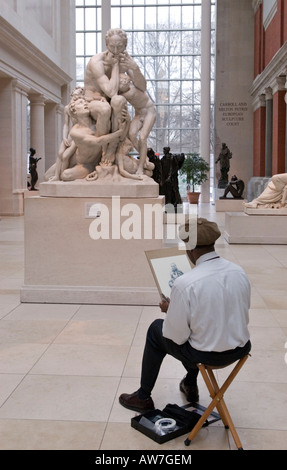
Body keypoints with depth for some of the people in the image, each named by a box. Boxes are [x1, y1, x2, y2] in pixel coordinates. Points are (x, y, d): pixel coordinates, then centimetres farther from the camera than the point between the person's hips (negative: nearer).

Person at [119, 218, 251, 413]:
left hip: (207, 356, -6)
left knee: (156, 329, 20)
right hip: (241, 350, 6)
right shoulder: (239, 272, -7)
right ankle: (190, 385, 47)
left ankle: (143, 398, 34)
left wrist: (169, 310, 3)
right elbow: (243, 317, 8)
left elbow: (177, 337, -16)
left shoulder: (185, 283, -25)